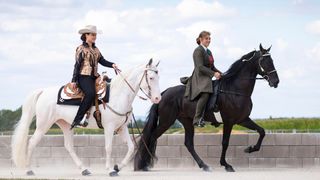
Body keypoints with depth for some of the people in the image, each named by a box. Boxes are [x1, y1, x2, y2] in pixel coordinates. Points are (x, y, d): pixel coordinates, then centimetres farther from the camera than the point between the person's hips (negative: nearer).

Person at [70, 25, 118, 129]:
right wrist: (74, 81, -9)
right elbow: (77, 65, -4)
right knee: (90, 93, -33)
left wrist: (112, 65, -5)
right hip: (84, 76, -8)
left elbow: (102, 61, 14)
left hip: (94, 77, 8)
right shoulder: (81, 49, 0)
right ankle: (78, 119, -33)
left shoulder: (95, 50, 20)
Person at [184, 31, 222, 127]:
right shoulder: (198, 51, -8)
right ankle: (197, 119, -37)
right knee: (205, 94, -33)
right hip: (199, 78, -10)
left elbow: (212, 67, 26)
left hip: (207, 78, 10)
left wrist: (220, 73, 10)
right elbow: (200, 67, -18)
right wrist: (213, 74, -23)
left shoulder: (208, 51, 20)